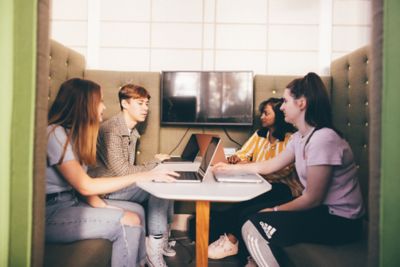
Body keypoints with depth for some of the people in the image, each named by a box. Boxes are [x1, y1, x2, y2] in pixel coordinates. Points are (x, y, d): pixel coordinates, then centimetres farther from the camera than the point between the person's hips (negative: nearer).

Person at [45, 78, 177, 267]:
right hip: (50, 213, -9)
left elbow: (81, 182, 5)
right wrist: (143, 176, -24)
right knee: (129, 222, -20)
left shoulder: (73, 131, 10)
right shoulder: (55, 133, -19)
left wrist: (99, 205, -11)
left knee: (137, 210, 1)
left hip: (71, 200, 9)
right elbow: (85, 186, -23)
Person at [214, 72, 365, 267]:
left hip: (339, 221, -9)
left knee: (253, 228, -19)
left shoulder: (323, 139, -24)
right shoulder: (299, 137, 4)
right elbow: (270, 166, 14)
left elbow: (312, 199, -20)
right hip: (321, 210, 9)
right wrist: (232, 168, 20)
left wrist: (275, 210, -9)